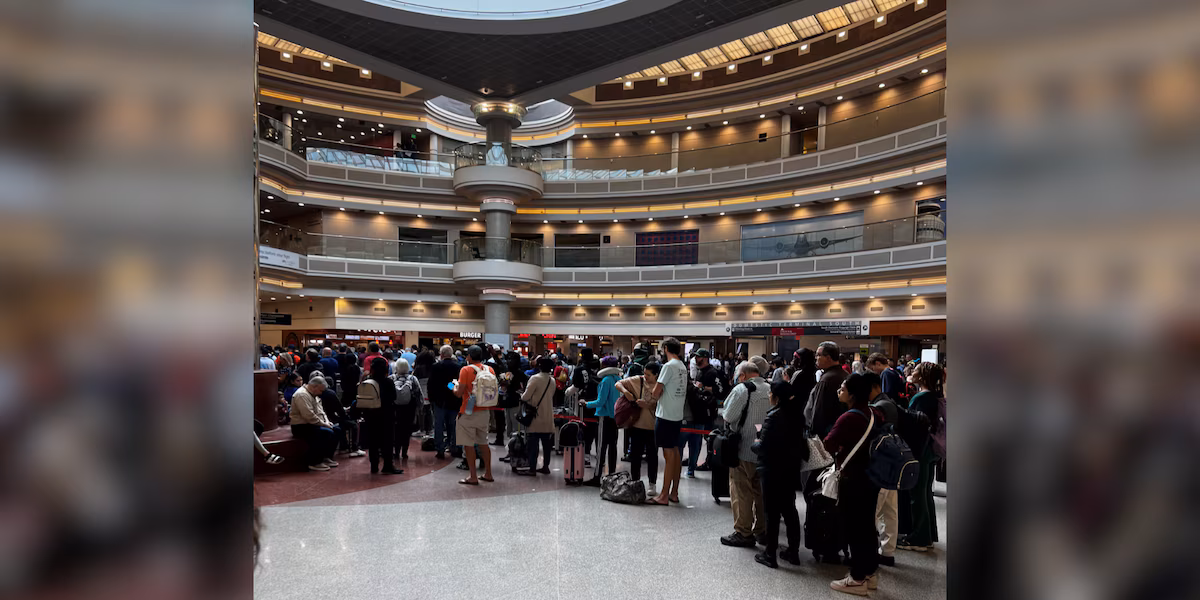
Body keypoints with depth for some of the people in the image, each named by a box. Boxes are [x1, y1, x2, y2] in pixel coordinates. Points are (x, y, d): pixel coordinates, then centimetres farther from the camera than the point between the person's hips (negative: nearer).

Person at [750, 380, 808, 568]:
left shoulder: (773, 416, -21)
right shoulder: (797, 413, 2)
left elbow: (764, 446, -22)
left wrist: (754, 445, -1)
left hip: (772, 469, -7)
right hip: (792, 468, 7)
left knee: (772, 512, 1)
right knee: (789, 509, 17)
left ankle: (770, 554, 9)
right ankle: (793, 551, 24)